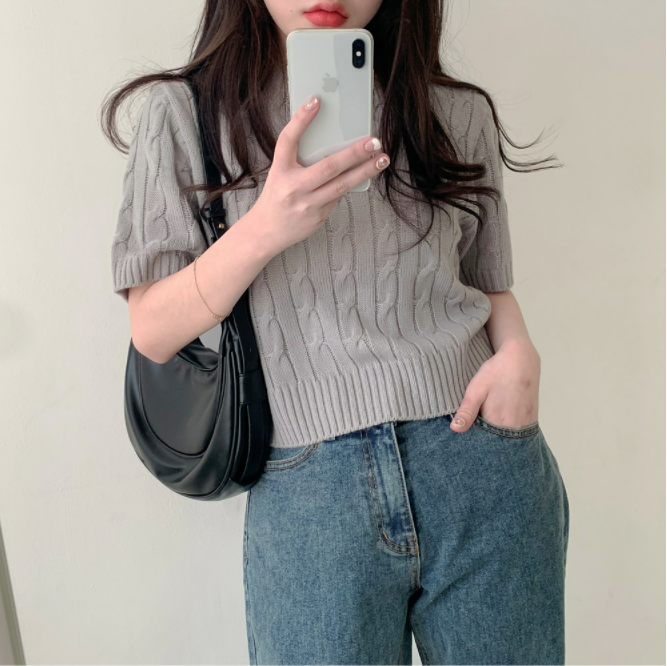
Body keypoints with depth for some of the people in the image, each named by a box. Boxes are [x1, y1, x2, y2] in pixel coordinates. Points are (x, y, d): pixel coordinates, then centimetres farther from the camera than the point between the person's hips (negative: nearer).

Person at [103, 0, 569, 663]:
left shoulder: (460, 113, 8)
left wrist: (518, 352, -6)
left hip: (484, 465, 3)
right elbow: (151, 333, -3)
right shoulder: (185, 112, 2)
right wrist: (263, 230, -19)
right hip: (307, 489, -2)